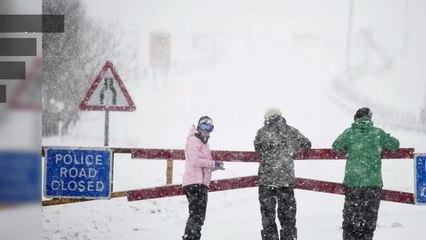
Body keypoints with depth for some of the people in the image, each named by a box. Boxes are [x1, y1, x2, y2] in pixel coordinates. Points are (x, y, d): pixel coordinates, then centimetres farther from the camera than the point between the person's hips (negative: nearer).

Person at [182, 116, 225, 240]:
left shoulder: (204, 143, 24)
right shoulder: (193, 140, -4)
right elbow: (194, 161, -16)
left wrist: (215, 166, 9)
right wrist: (213, 164, -11)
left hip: (202, 183, 10)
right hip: (194, 183, -10)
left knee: (199, 215, 12)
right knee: (197, 213, -14)